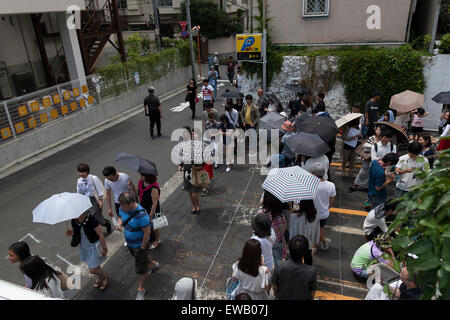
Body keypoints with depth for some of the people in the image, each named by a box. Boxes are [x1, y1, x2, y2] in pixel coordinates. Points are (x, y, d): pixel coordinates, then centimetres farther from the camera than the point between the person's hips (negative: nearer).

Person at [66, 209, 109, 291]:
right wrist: (70, 233, -17)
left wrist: (104, 248, -13)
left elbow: (101, 235, -21)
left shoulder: (91, 220, -30)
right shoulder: (74, 221, -13)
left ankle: (105, 276, 34)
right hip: (83, 246, 6)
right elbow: (74, 231, 8)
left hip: (94, 247, -6)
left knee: (93, 269, 2)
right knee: (94, 265, 24)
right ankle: (100, 277, 54)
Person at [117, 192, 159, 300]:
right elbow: (121, 217, 9)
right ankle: (153, 264, 62)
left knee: (140, 268, 7)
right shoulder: (123, 208, -14)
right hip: (129, 242, 7)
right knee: (143, 256, 32)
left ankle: (141, 289, 30)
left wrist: (142, 247, -18)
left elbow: (147, 232, -28)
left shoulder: (141, 215, -37)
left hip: (140, 244, -7)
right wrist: (120, 224, -14)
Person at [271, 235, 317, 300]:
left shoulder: (279, 266, -27)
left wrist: (277, 297, 8)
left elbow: (275, 288, -11)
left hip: (282, 298, 0)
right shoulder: (311, 271, -30)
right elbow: (312, 294, -14)